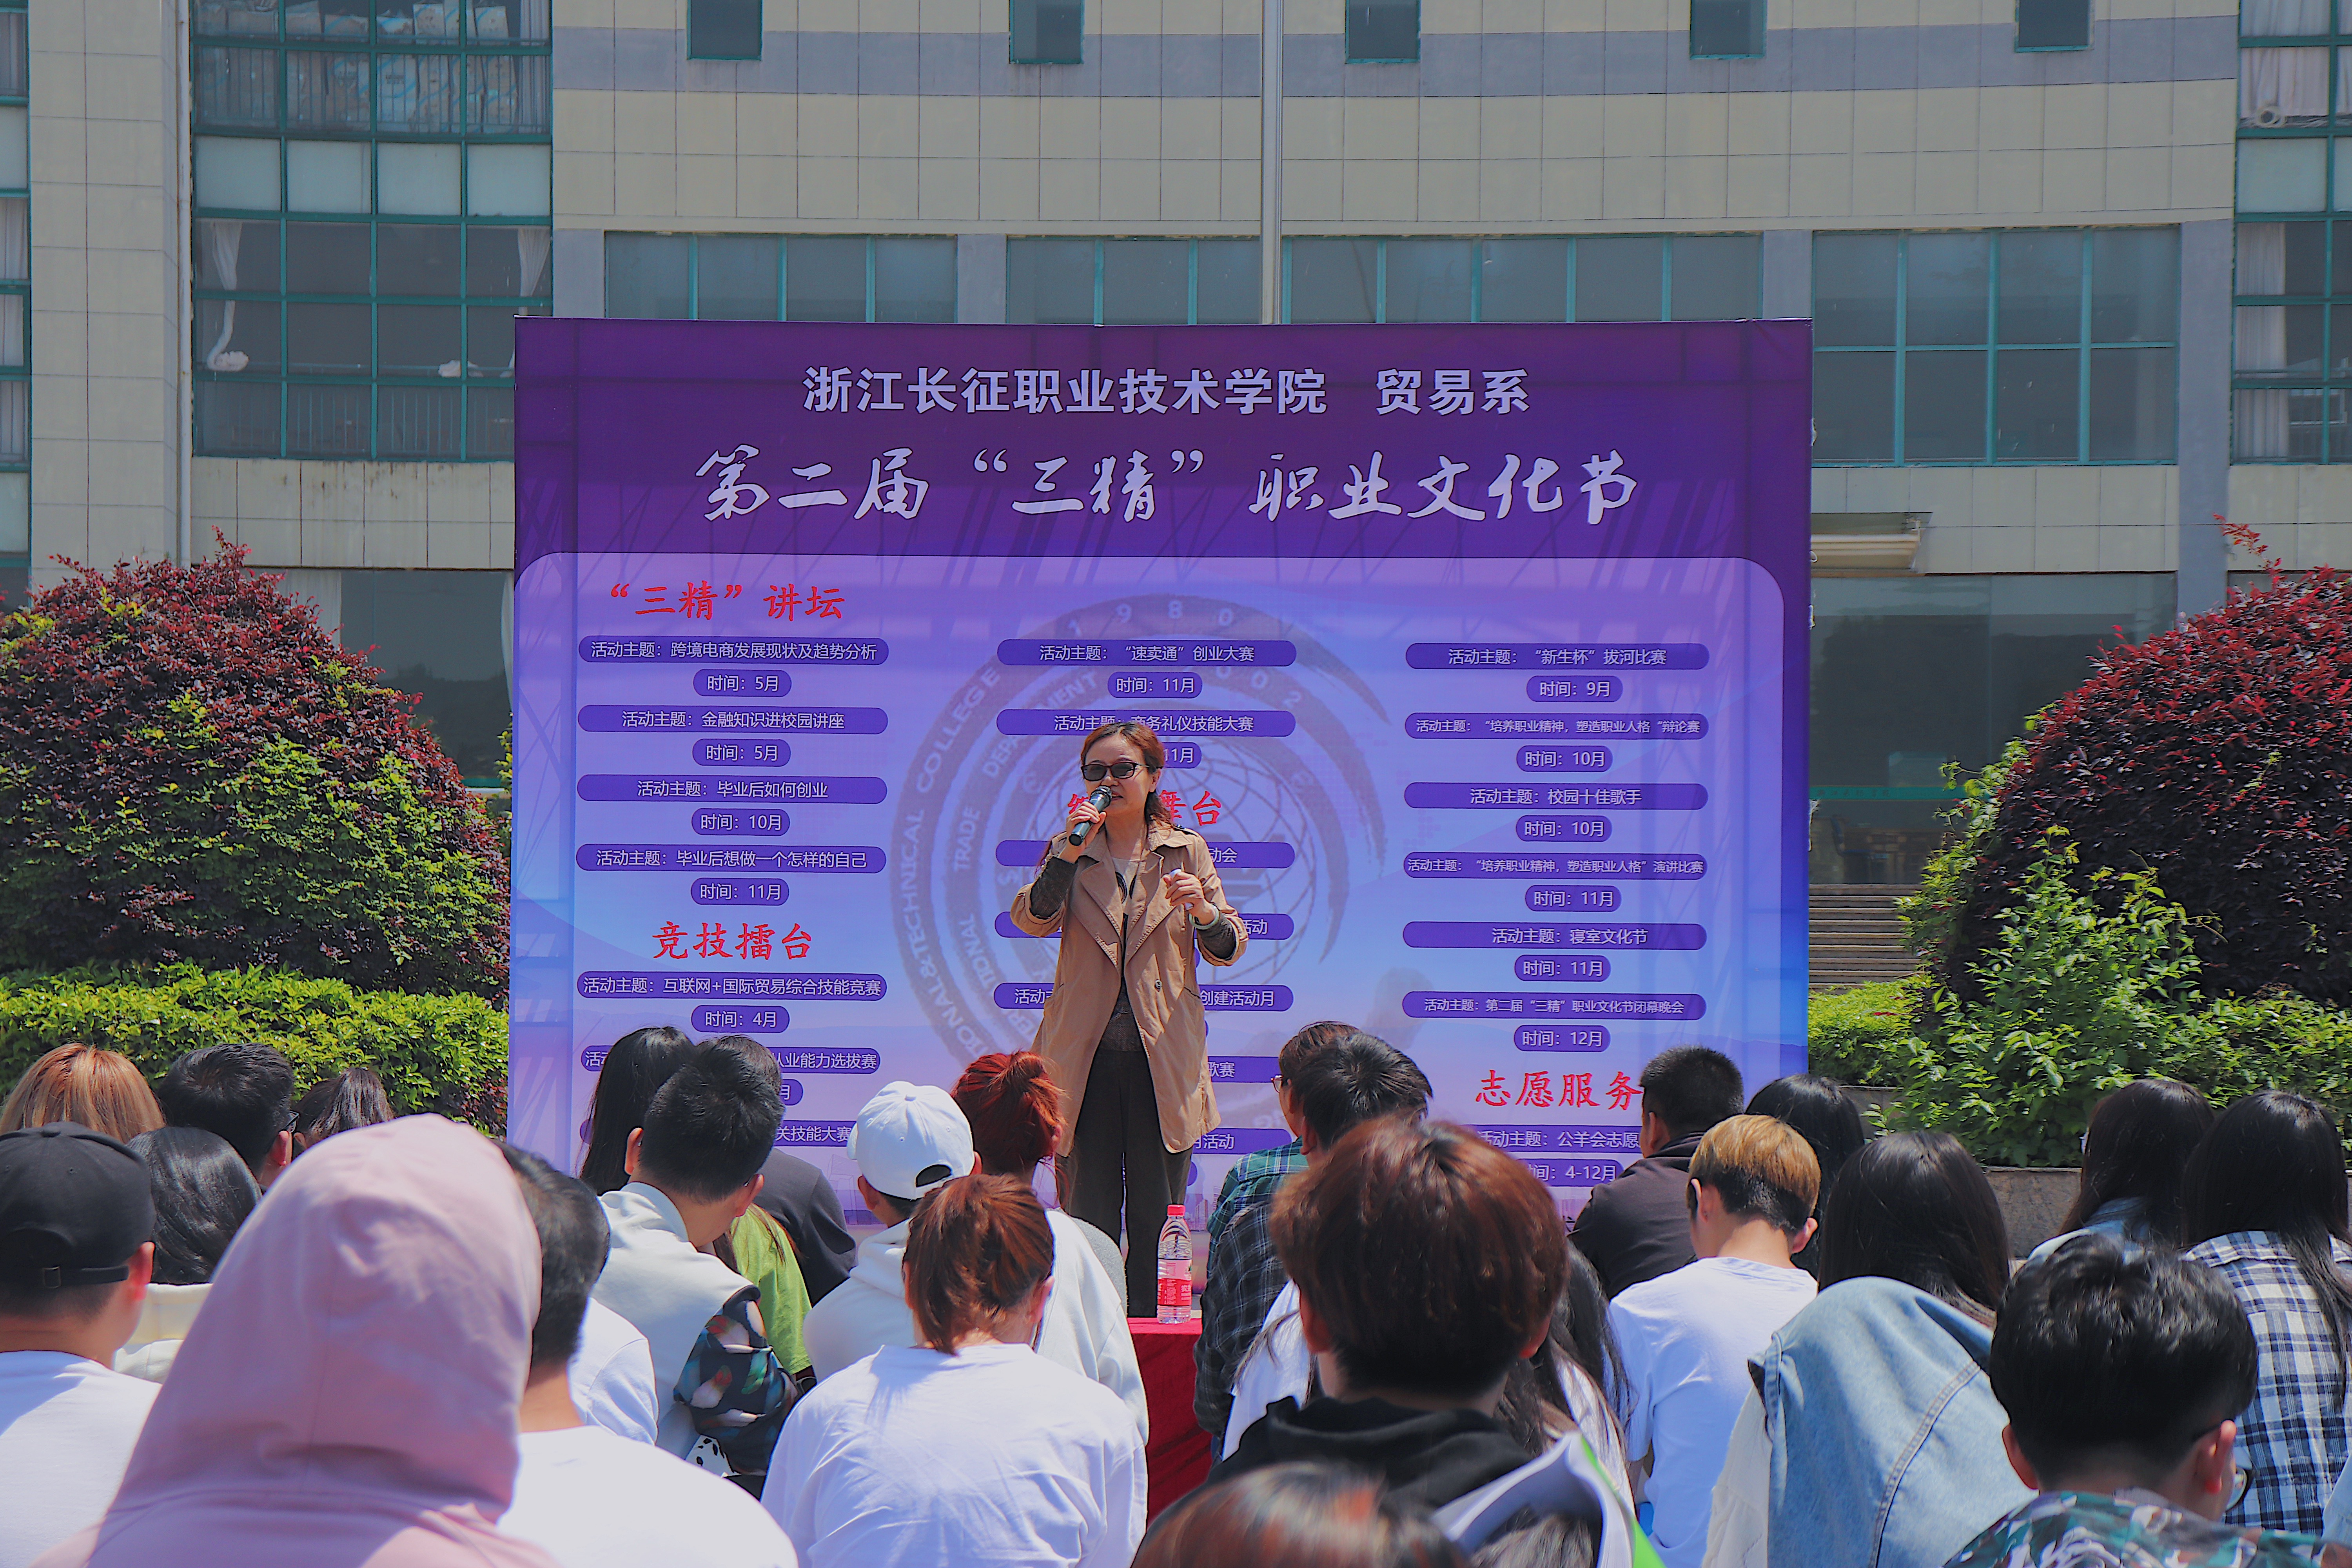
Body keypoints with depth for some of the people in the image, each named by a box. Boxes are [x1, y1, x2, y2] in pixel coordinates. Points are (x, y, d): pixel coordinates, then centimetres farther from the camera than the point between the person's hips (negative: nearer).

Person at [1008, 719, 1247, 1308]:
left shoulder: (1187, 851, 9)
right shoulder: (1068, 853, 10)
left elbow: (1229, 950, 5)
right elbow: (1031, 920, -7)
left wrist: (1204, 912, -16)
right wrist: (1068, 854, -19)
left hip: (1163, 1055, 0)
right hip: (1086, 1057, 0)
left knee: (1158, 1217, 2)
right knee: (1087, 1213, 1)